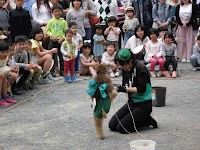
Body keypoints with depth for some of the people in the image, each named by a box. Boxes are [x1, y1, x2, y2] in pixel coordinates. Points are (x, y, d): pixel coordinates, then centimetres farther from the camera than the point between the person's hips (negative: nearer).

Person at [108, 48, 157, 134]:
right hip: (132, 102, 9)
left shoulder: (140, 68, -17)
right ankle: (141, 120, 13)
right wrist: (121, 88, -6)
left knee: (122, 128, -17)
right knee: (112, 125, 1)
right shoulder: (127, 69, 7)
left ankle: (147, 120, 3)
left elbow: (141, 89, -22)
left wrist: (125, 89, -23)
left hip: (143, 104, -8)